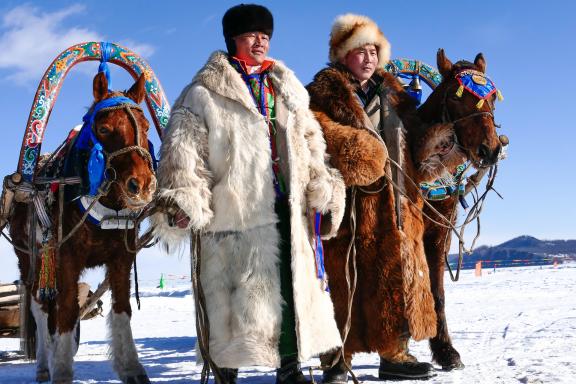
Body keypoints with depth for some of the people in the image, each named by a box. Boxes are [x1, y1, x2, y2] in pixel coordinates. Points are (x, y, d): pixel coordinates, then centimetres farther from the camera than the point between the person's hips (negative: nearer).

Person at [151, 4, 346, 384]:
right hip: (237, 211, -5)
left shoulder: (287, 90, 19)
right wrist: (183, 200, -18)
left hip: (289, 209, 5)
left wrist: (325, 195, 9)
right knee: (242, 292, -2)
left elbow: (312, 146, 19)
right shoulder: (204, 93, 1)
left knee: (295, 286, 8)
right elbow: (183, 151, -6)